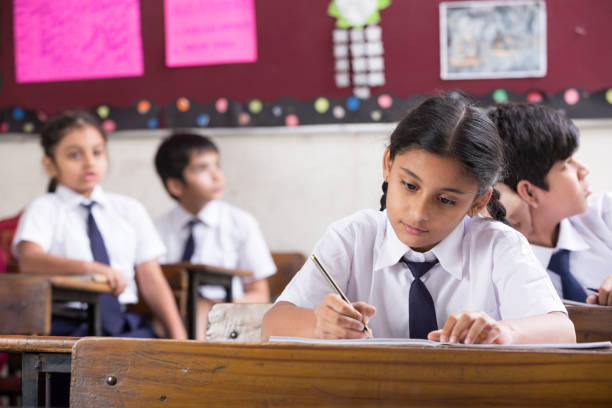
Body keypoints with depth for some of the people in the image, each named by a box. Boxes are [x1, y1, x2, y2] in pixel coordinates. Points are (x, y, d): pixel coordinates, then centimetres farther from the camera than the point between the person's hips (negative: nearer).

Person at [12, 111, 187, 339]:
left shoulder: (130, 210, 20)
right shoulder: (44, 209, 7)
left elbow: (152, 281, 14)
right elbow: (29, 260, -14)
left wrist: (178, 337, -1)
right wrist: (91, 268, -30)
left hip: (126, 324, 4)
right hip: (68, 327, -4)